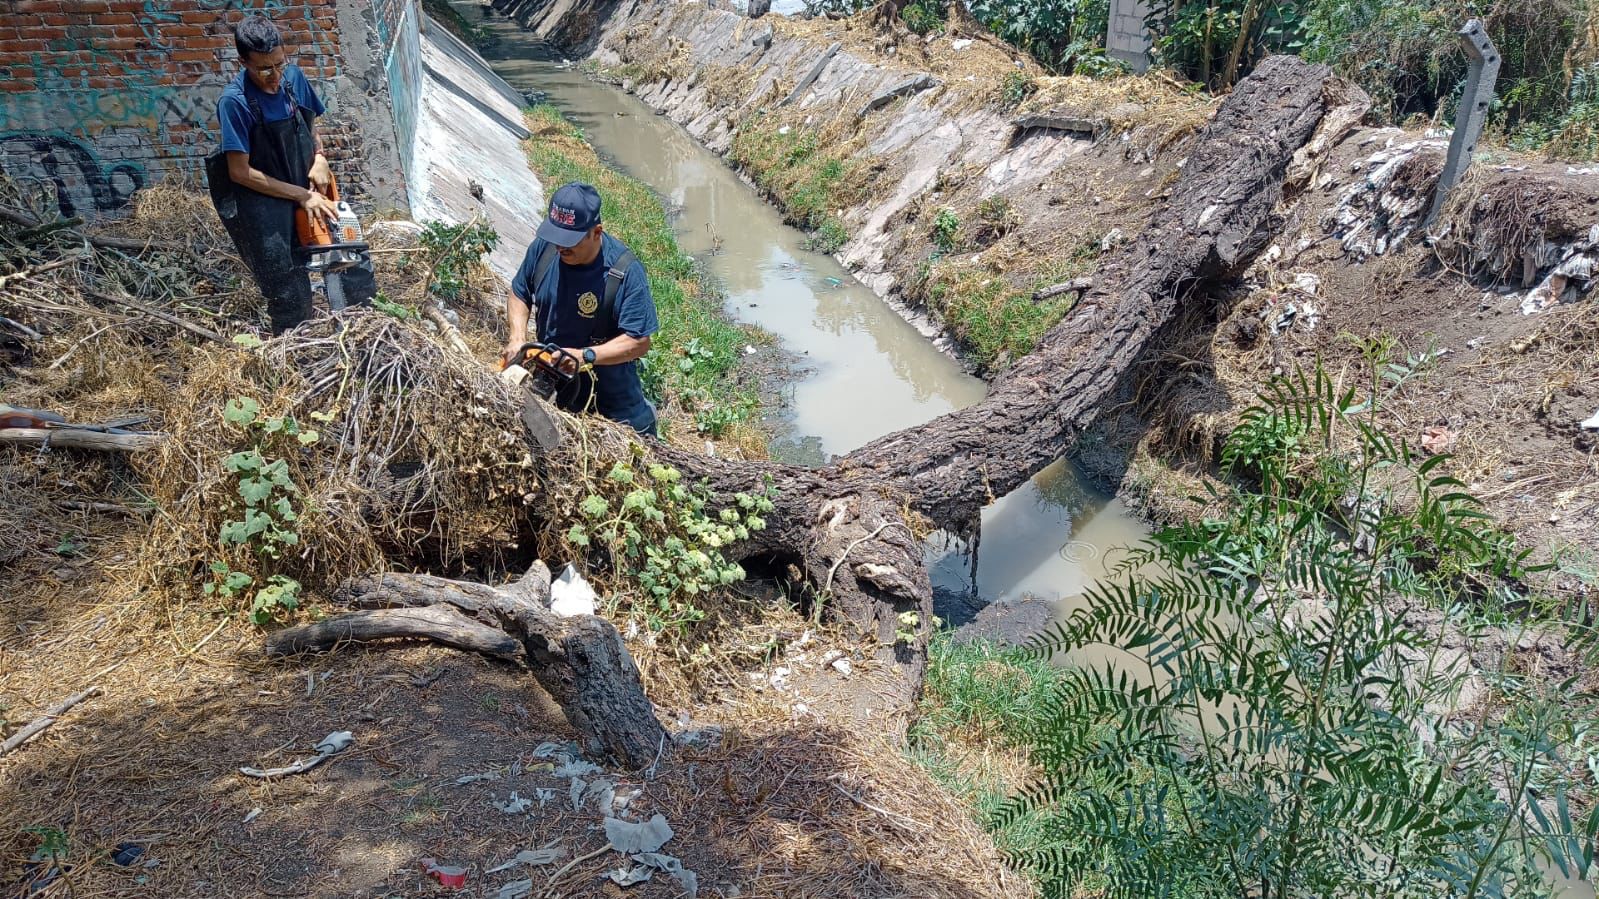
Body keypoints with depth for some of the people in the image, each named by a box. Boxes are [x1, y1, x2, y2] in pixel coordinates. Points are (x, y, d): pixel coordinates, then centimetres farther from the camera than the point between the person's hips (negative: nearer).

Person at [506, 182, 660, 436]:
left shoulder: (625, 272, -29)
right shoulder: (544, 247, -15)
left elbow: (639, 342, -28)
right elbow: (519, 294, 1)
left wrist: (584, 356, -36)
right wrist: (518, 338, -15)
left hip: (607, 380, -4)